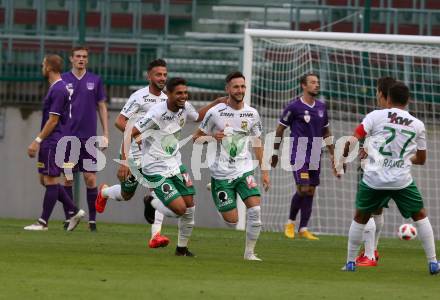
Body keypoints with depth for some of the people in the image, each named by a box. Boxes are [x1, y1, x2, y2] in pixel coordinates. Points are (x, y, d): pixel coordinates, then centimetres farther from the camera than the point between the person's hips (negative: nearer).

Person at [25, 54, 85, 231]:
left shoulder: (58, 90, -15)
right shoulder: (55, 88, 16)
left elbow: (53, 120, -18)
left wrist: (38, 141, -18)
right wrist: (39, 141, 23)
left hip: (53, 142, -10)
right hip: (50, 143, 10)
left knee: (50, 181, -6)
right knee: (46, 180, 12)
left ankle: (43, 222, -4)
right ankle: (74, 212, 14)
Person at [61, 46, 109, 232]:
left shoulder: (95, 81, 6)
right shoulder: (63, 80, 4)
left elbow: (102, 107, 10)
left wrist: (105, 133, 4)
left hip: (89, 137, 0)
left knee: (90, 178, -4)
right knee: (67, 178, 1)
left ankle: (92, 220, 2)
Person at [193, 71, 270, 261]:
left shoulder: (252, 114, 4)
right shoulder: (215, 112, -7)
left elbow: (257, 143, 15)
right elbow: (196, 138, 1)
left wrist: (264, 171, 12)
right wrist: (212, 137, -20)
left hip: (244, 170, 3)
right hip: (221, 172, -3)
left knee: (255, 209, -18)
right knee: (232, 220, -5)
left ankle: (250, 252, -2)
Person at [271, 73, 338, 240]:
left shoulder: (321, 107, 10)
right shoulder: (294, 107, -6)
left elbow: (326, 132, 20)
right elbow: (280, 129, 1)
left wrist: (333, 156, 17)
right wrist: (275, 153, 4)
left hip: (315, 157, 6)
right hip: (299, 155, -5)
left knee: (310, 192, 3)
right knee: (303, 189, -14)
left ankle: (303, 229, 9)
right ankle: (291, 223, 6)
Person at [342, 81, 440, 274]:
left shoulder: (376, 116, 0)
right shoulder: (418, 125, 6)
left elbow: (352, 140, -8)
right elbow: (421, 159, 16)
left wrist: (343, 160, 7)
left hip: (373, 179, 0)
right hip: (402, 180, 0)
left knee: (360, 217, 20)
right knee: (420, 215, 17)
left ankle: (350, 262, 19)